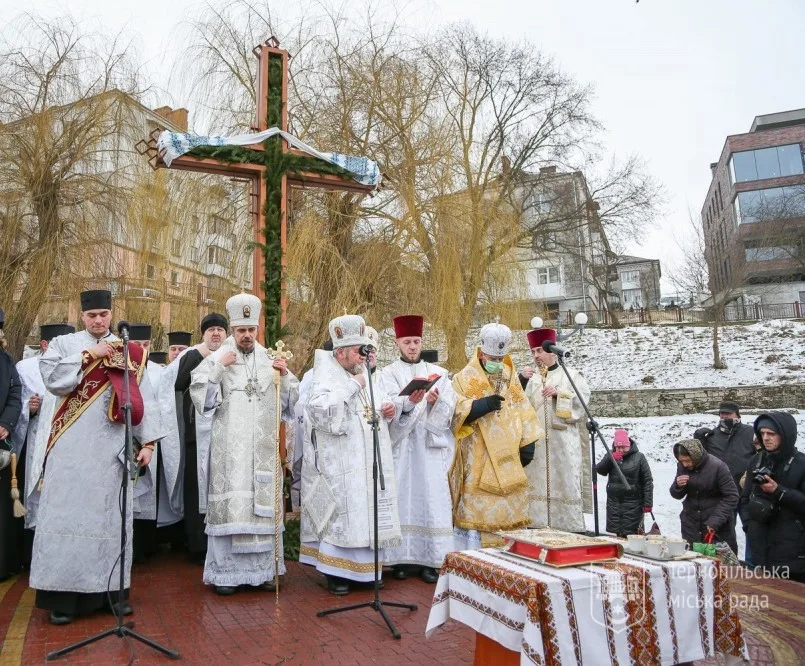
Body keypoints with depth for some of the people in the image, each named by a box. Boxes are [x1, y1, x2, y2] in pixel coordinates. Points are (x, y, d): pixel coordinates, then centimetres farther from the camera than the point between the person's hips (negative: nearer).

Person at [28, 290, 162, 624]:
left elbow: (141, 397, 7)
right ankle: (62, 595, 5)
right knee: (69, 513, -1)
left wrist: (148, 442, 1)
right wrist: (89, 354, -12)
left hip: (112, 447, 2)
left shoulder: (128, 351, 11)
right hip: (72, 446, -2)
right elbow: (52, 378, -12)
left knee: (111, 515, 6)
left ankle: (112, 589, 15)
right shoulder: (64, 344, 7)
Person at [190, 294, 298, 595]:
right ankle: (225, 571, 4)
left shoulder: (270, 359, 10)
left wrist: (285, 376, -8)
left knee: (263, 503, 6)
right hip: (230, 447, -3)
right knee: (230, 504, -4)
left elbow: (291, 399, 9)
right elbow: (199, 395, -7)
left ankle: (263, 568, 15)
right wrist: (218, 368, -15)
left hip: (263, 446, 3)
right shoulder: (217, 359, 2)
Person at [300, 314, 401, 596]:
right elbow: (320, 409, -27)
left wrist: (388, 410, 1)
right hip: (340, 465, -7)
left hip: (369, 462, 7)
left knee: (366, 511, 10)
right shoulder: (325, 377, -8)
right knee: (341, 512, -4)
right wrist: (351, 386, -20)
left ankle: (364, 567, 22)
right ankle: (335, 571, 8)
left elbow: (379, 410, 25)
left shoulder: (366, 376, 14)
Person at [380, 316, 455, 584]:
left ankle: (430, 559, 6)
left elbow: (449, 410, 4)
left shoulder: (438, 373, 12)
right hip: (401, 447, -1)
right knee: (402, 499, -1)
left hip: (430, 447, 2)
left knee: (431, 499, -1)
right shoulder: (388, 374, 6)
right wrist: (409, 401, -30)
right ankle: (402, 557, 9)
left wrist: (436, 402, -17)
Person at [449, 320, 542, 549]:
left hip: (507, 458, 5)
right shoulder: (464, 378, -1)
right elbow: (455, 412, -12)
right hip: (477, 462, -5)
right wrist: (484, 404, -25)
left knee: (507, 510, 8)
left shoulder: (511, 377, 13)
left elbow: (523, 412, 15)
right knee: (475, 511, -6)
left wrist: (527, 443, 6)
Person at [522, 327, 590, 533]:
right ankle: (539, 528, 4)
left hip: (563, 443, -3)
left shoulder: (571, 375, 9)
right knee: (538, 486, 0)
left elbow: (583, 400, -3)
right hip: (536, 442, 3)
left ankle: (570, 529, 1)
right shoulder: (532, 379, 16)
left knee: (565, 485, -4)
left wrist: (559, 393, -12)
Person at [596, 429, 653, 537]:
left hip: (632, 503, -4)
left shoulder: (639, 457, -4)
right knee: (615, 532, 9)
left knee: (630, 534, -3)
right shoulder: (611, 455, 8)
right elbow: (599, 470, -2)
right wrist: (610, 459, -18)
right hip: (613, 501, 4)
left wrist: (648, 503, -9)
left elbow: (648, 481, -5)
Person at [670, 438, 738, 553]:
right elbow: (677, 495, 9)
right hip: (691, 524, 4)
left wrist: (716, 521, -20)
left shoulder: (718, 466, -15)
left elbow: (731, 497, -12)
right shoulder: (682, 466, -1)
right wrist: (677, 486, -15)